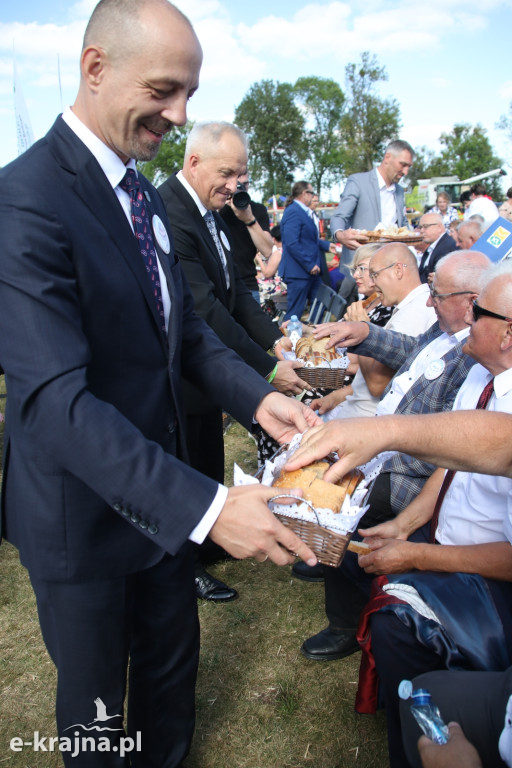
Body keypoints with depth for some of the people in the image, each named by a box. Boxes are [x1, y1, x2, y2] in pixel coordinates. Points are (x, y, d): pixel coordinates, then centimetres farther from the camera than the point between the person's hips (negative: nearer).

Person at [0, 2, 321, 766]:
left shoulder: (145, 194, 5)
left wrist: (258, 397, -10)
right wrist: (205, 505, -36)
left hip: (157, 487, 8)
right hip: (84, 511, -7)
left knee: (172, 662, 27)